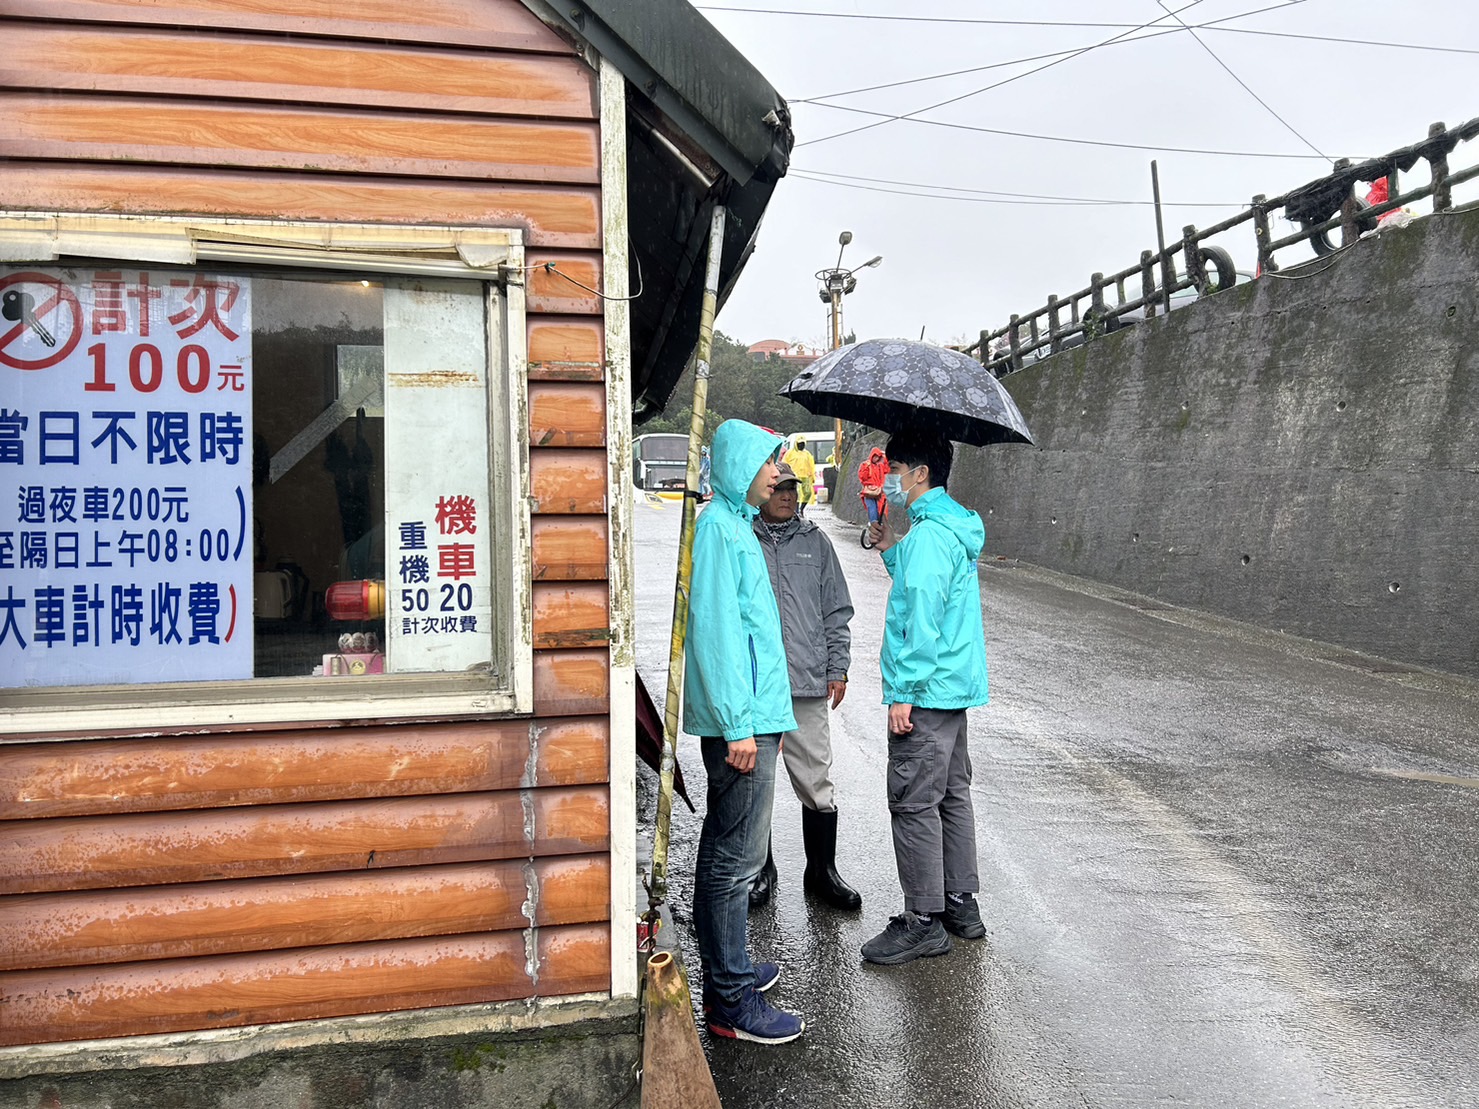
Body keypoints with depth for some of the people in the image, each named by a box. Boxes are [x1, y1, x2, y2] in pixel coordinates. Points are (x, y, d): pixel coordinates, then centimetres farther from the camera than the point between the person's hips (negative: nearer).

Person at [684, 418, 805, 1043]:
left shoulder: (736, 524, 17)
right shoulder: (719, 526, -14)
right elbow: (715, 629, -21)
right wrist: (739, 724, -22)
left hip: (750, 716, 11)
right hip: (740, 720, -11)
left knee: (723, 851, 19)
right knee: (737, 859, -3)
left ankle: (723, 967, 32)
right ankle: (731, 1001, 6)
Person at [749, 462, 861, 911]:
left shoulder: (815, 542, 10)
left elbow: (837, 611, 14)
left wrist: (837, 668, 7)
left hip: (809, 687, 1)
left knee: (817, 783, 4)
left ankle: (822, 870, 20)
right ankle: (761, 870, 26)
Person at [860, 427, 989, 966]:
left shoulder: (928, 533, -18)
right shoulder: (956, 526, 14)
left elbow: (923, 619, -23)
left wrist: (904, 693, -21)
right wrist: (892, 551, 15)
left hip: (927, 691, -11)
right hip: (956, 685, 11)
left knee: (913, 803, -3)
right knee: (951, 795, 16)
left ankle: (924, 920, 6)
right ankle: (960, 903, 27)